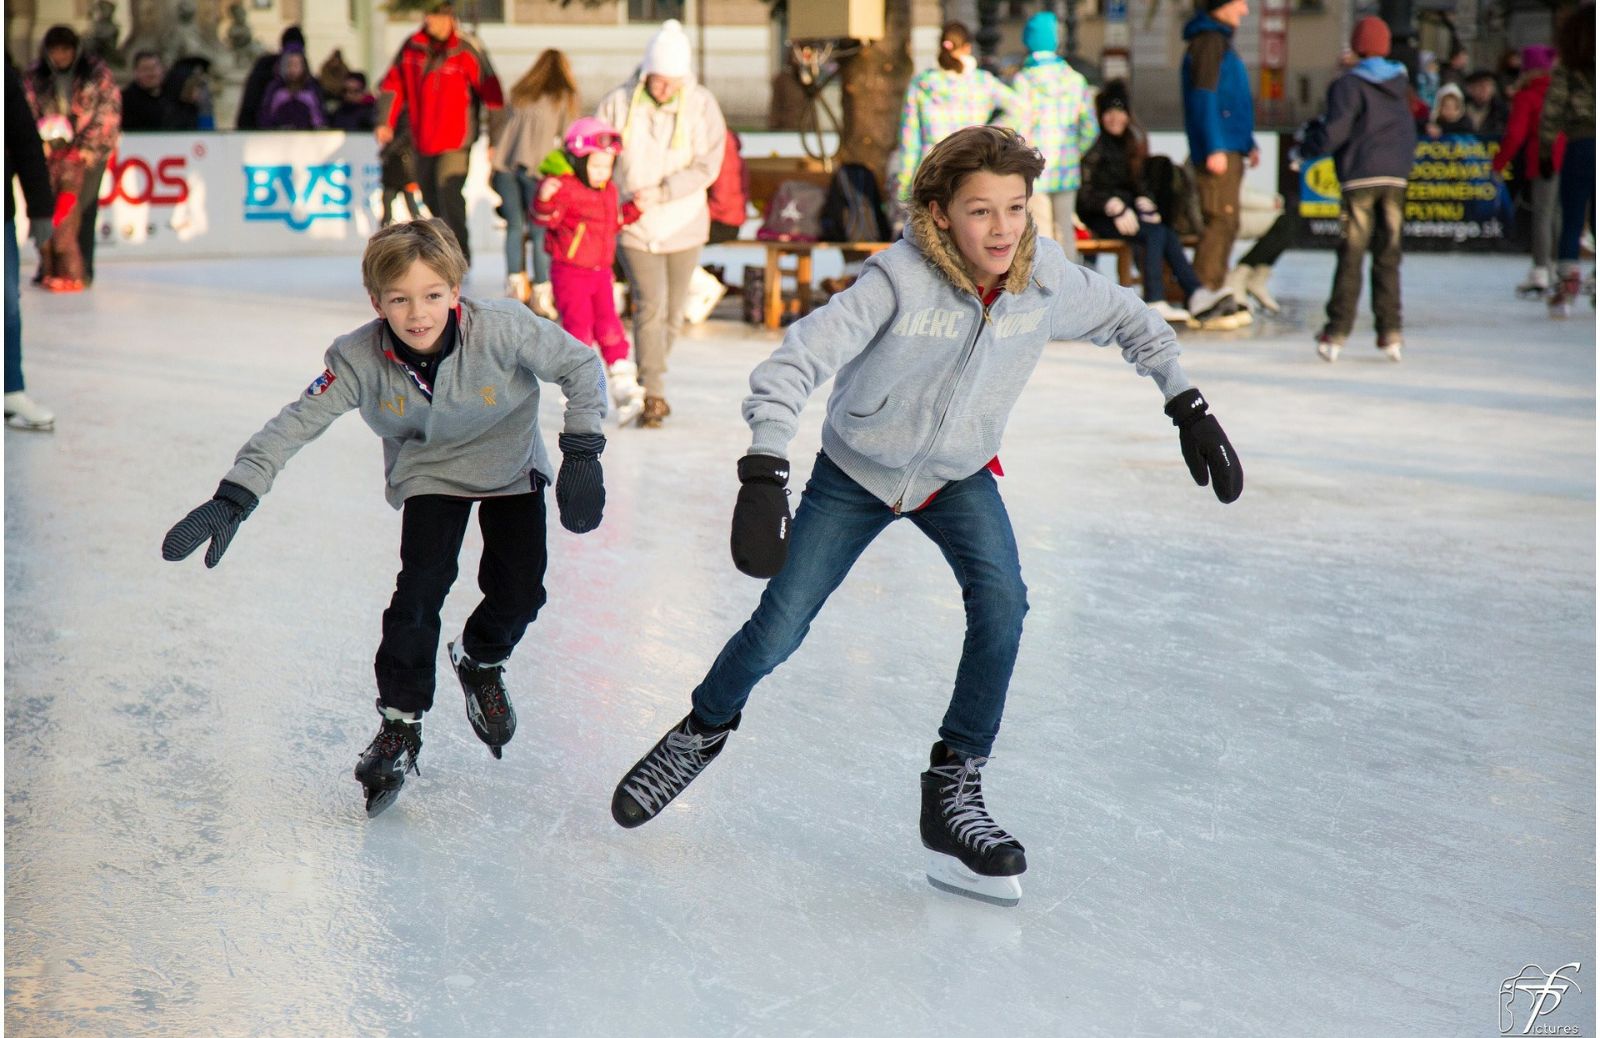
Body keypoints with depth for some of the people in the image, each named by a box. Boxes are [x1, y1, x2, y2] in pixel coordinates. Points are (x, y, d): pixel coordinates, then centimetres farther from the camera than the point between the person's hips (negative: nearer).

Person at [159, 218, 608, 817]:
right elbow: (295, 425, -27)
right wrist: (233, 499, -37)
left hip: (510, 465, 0)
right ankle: (400, 723, -2)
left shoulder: (502, 330, -32)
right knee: (421, 583, -17)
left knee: (519, 589, -7)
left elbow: (582, 366, -20)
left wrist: (581, 454, -24)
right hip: (428, 471, 0)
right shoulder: (360, 359, -28)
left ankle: (481, 662, 28)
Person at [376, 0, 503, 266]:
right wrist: (386, 122, -2)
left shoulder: (468, 50, -11)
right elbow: (393, 85, 10)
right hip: (422, 141, 5)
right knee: (431, 199, 14)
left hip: (456, 139, -5)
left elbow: (491, 95, -9)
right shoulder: (411, 48, 2)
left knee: (449, 192, -21)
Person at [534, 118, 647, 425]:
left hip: (601, 272, 6)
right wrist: (544, 199, -41)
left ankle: (624, 389, 5)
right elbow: (545, 218, -23)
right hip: (570, 272, -6)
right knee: (578, 329, -4)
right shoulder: (564, 187, -14)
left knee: (609, 328, 3)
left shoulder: (609, 190, 11)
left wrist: (633, 209, 14)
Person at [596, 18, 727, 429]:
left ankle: (649, 377, 32)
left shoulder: (701, 105, -7)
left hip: (684, 225, 2)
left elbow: (706, 166, -11)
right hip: (635, 226, -2)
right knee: (650, 306, -14)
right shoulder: (618, 104, -7)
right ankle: (654, 395, -11)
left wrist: (659, 192, -20)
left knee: (673, 312, 11)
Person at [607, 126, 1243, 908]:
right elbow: (795, 362, -36)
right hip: (855, 472, -2)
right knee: (779, 628, -1)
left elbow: (1128, 321, 2)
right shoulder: (900, 280, -32)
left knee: (1001, 601, -22)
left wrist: (1187, 407, -1)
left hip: (958, 477, 3)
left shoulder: (1046, 279, -19)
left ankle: (953, 790, -9)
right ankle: (704, 731, 32)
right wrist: (764, 475, -47)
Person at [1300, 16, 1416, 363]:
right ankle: (1390, 332, 4)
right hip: (1395, 178, 4)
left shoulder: (1348, 85, -7)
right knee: (1388, 257, 7)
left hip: (1360, 178, -4)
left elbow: (1334, 131, -14)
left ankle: (1336, 334, -6)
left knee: (1351, 256, -4)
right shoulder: (1400, 83, 12)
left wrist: (1306, 147, 1)